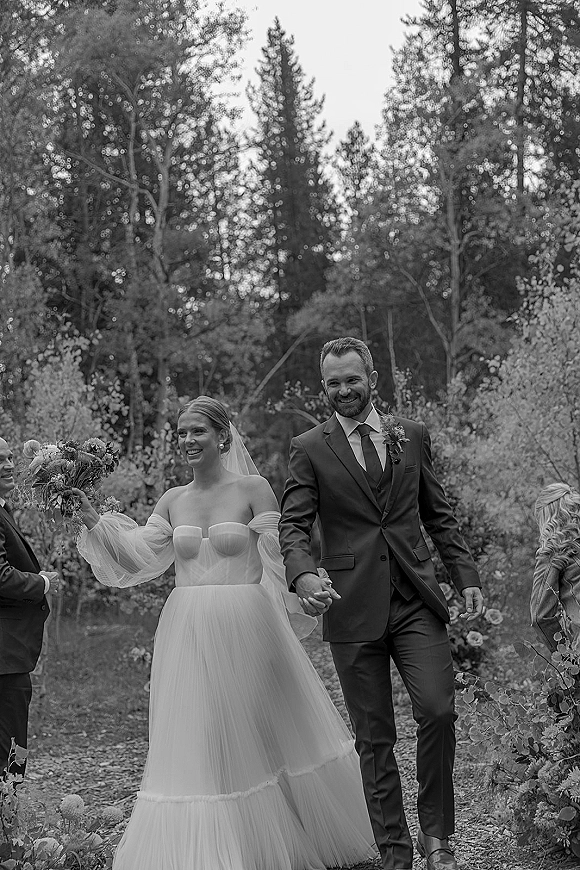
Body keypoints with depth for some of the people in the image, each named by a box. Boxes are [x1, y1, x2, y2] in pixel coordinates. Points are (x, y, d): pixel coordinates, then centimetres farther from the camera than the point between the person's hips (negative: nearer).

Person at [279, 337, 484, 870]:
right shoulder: (310, 450, 3)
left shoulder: (412, 436, 12)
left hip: (416, 600, 2)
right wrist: (303, 574, -24)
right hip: (353, 607, -1)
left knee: (438, 710, -12)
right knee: (374, 736, 4)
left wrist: (466, 576, 7)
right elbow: (293, 525, -4)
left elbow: (438, 515, 16)